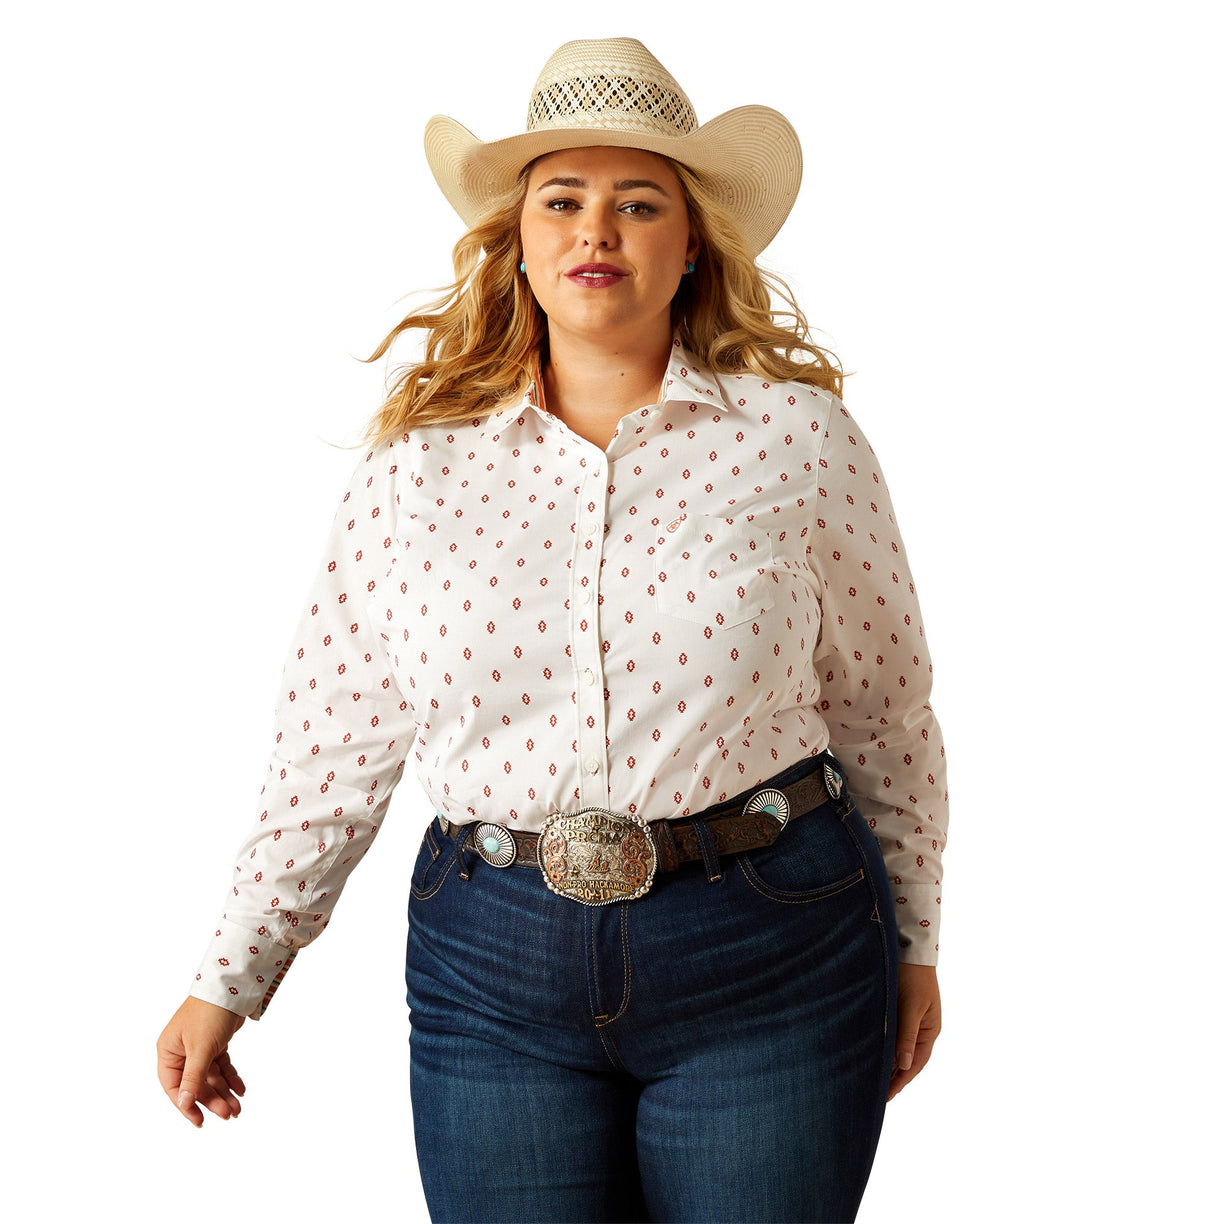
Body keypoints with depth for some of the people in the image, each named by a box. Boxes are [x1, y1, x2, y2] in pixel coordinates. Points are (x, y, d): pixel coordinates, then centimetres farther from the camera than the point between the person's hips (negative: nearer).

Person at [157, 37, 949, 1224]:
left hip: (773, 959, 0)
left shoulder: (798, 435, -1)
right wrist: (229, 980, 8)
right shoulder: (419, 467, 2)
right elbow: (332, 742, 5)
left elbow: (881, 704, 7)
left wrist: (912, 940, 12)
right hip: (494, 972, 1)